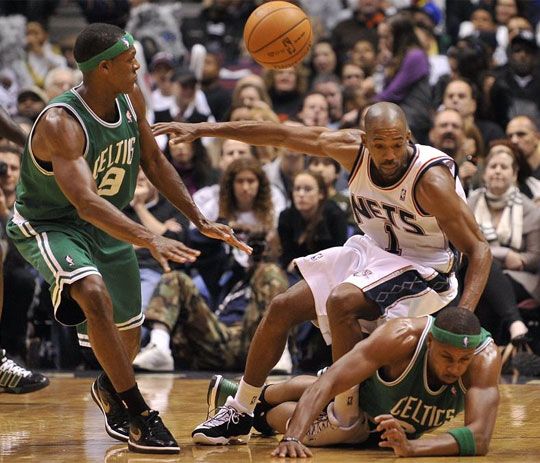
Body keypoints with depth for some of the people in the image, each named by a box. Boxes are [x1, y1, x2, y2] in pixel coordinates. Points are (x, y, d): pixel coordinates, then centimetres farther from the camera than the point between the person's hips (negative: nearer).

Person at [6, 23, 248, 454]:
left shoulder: (131, 98, -10)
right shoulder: (61, 123, -33)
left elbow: (153, 160, 6)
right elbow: (86, 203, -44)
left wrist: (199, 219, 2)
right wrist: (150, 240, -54)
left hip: (108, 224, 7)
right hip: (48, 226, -7)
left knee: (128, 331, 12)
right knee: (94, 293, -34)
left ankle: (110, 389, 48)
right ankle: (138, 415, -25)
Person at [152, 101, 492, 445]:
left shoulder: (431, 180, -30)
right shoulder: (353, 149, -16)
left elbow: (480, 250, -26)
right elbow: (280, 135, -8)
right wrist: (203, 130, -7)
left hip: (422, 269, -7)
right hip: (371, 251, 7)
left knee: (340, 302, -31)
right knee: (282, 308, 3)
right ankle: (240, 414, 18)